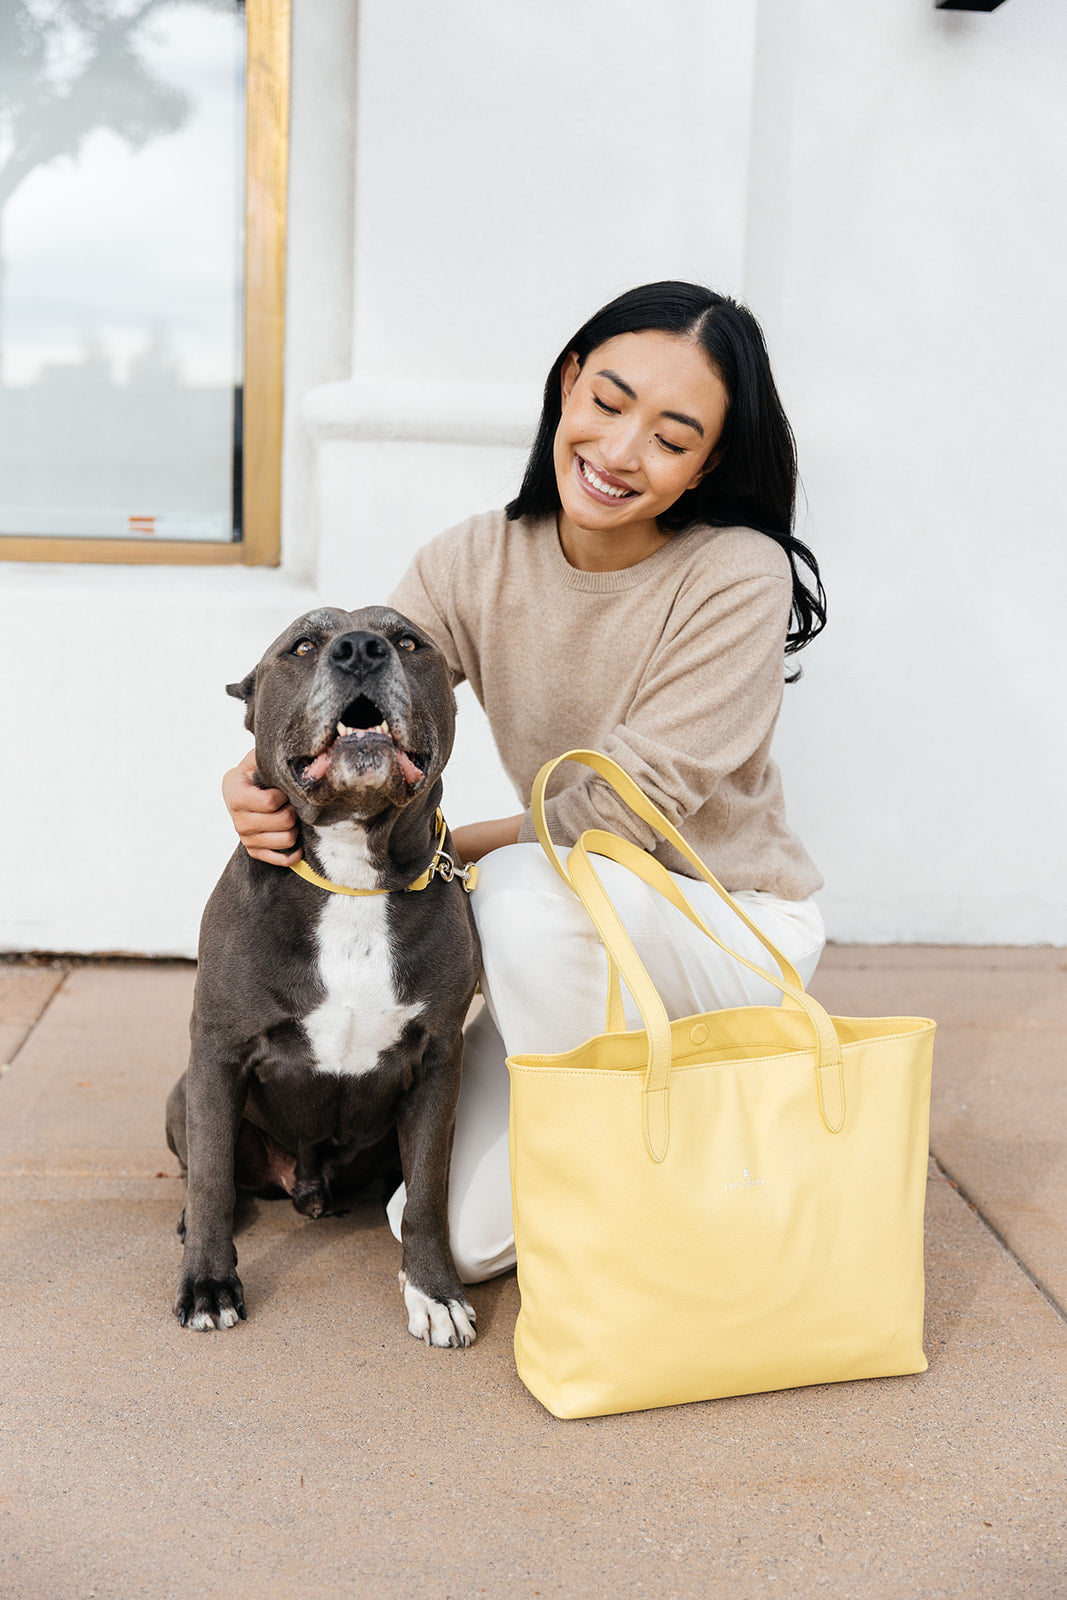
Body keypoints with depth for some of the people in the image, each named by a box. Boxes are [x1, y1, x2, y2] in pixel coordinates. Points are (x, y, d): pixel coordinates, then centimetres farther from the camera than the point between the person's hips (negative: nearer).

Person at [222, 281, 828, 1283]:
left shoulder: (738, 575, -19)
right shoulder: (475, 565, -5)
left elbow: (624, 812, -22)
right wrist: (260, 780, -36)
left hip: (737, 927, -4)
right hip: (572, 947, 5)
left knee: (525, 886, -35)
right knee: (453, 1233, -7)